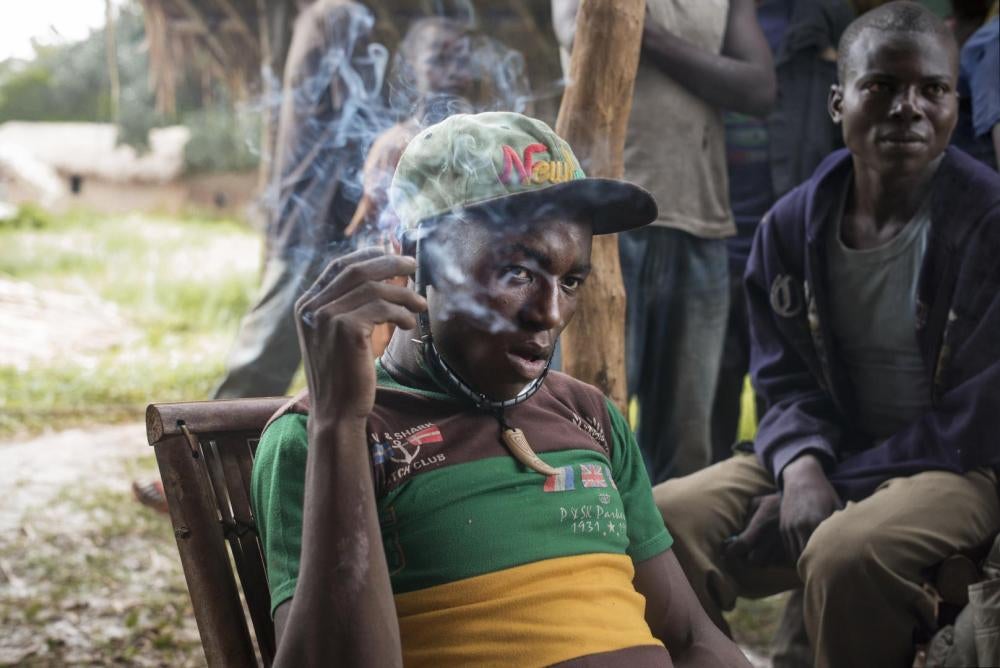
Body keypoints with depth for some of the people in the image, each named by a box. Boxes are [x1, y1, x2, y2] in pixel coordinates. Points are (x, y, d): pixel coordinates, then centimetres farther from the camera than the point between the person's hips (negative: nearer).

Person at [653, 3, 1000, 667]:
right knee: (661, 521, -15)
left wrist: (837, 487, -18)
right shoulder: (793, 225, 1)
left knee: (844, 552, -35)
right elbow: (787, 382, 5)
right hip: (833, 457, 5)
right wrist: (801, 466, -18)